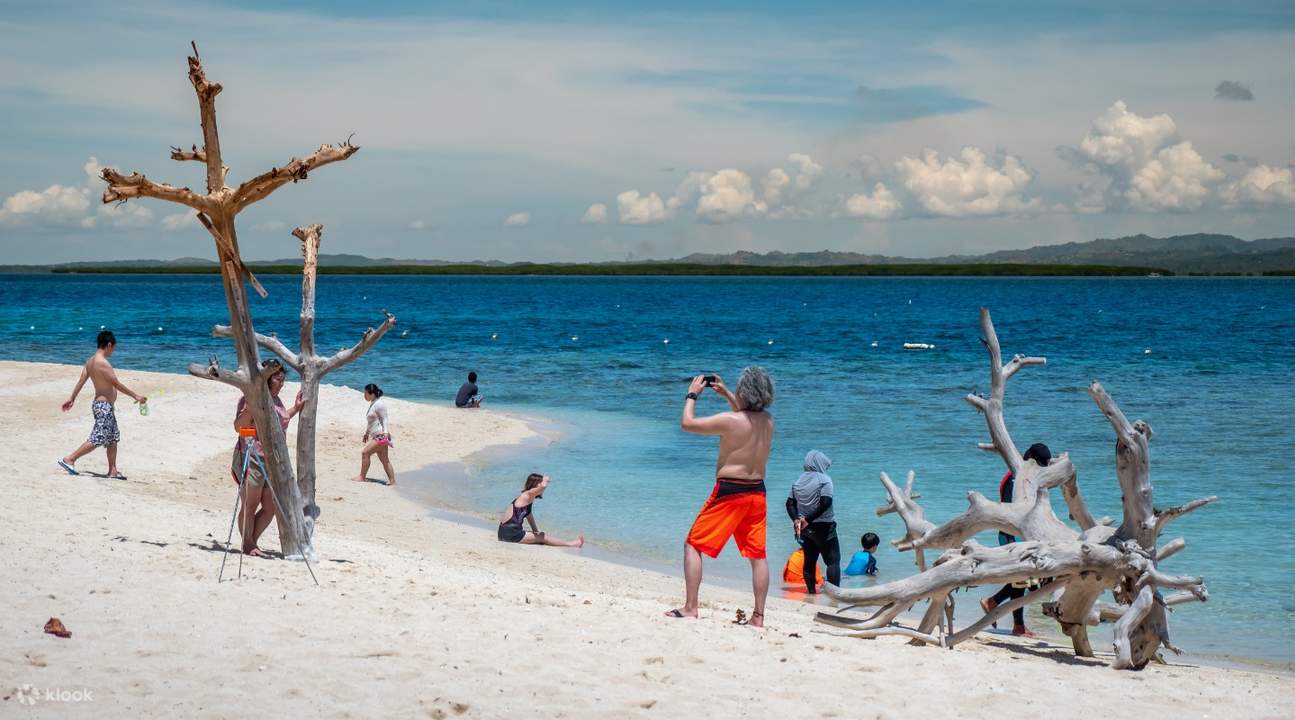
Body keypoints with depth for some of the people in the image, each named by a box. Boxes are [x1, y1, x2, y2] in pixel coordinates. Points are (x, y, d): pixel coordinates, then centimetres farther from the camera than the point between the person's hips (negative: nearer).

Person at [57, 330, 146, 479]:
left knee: (113, 438, 14)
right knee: (96, 439, -7)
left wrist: (72, 399, 16)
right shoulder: (103, 363, -20)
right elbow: (117, 384, -19)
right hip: (104, 406, -10)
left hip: (101, 404, 10)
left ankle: (113, 471, 16)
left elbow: (81, 381, 10)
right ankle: (69, 460, -5)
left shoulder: (90, 361, 7)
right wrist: (135, 396, -14)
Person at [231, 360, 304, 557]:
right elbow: (238, 426, -21)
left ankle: (251, 543, 21)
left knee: (271, 508, 9)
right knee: (250, 506, 0)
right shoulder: (251, 398, -12)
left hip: (272, 462, 9)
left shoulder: (275, 400, 15)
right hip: (252, 459, -9)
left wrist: (296, 408, 27)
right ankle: (247, 546, 10)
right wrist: (251, 405, -30)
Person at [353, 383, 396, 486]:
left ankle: (362, 477, -1)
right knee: (384, 460, 8)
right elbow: (370, 422, 28)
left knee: (365, 452, -10)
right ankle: (392, 480, 9)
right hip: (377, 436, 10)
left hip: (381, 435, -10)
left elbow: (384, 420, -14)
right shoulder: (373, 404, 18)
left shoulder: (379, 404, -12)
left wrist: (385, 433, -21)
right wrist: (366, 433, 32)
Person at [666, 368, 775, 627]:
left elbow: (687, 423, -11)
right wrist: (725, 394, 27)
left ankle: (690, 608, 0)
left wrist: (692, 394, 3)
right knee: (758, 555, 10)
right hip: (757, 491, 6)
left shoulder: (730, 421, -18)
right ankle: (758, 615, 10)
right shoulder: (767, 421, 2)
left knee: (693, 545, 4)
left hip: (729, 491, -6)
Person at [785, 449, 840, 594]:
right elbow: (825, 502, -20)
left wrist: (796, 519, -6)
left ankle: (811, 590, 13)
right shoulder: (824, 479, -9)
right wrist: (808, 519, -16)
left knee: (809, 560, 13)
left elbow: (790, 503, 4)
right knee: (833, 560, -4)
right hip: (824, 527, -6)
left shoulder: (798, 481, 9)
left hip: (805, 528, 6)